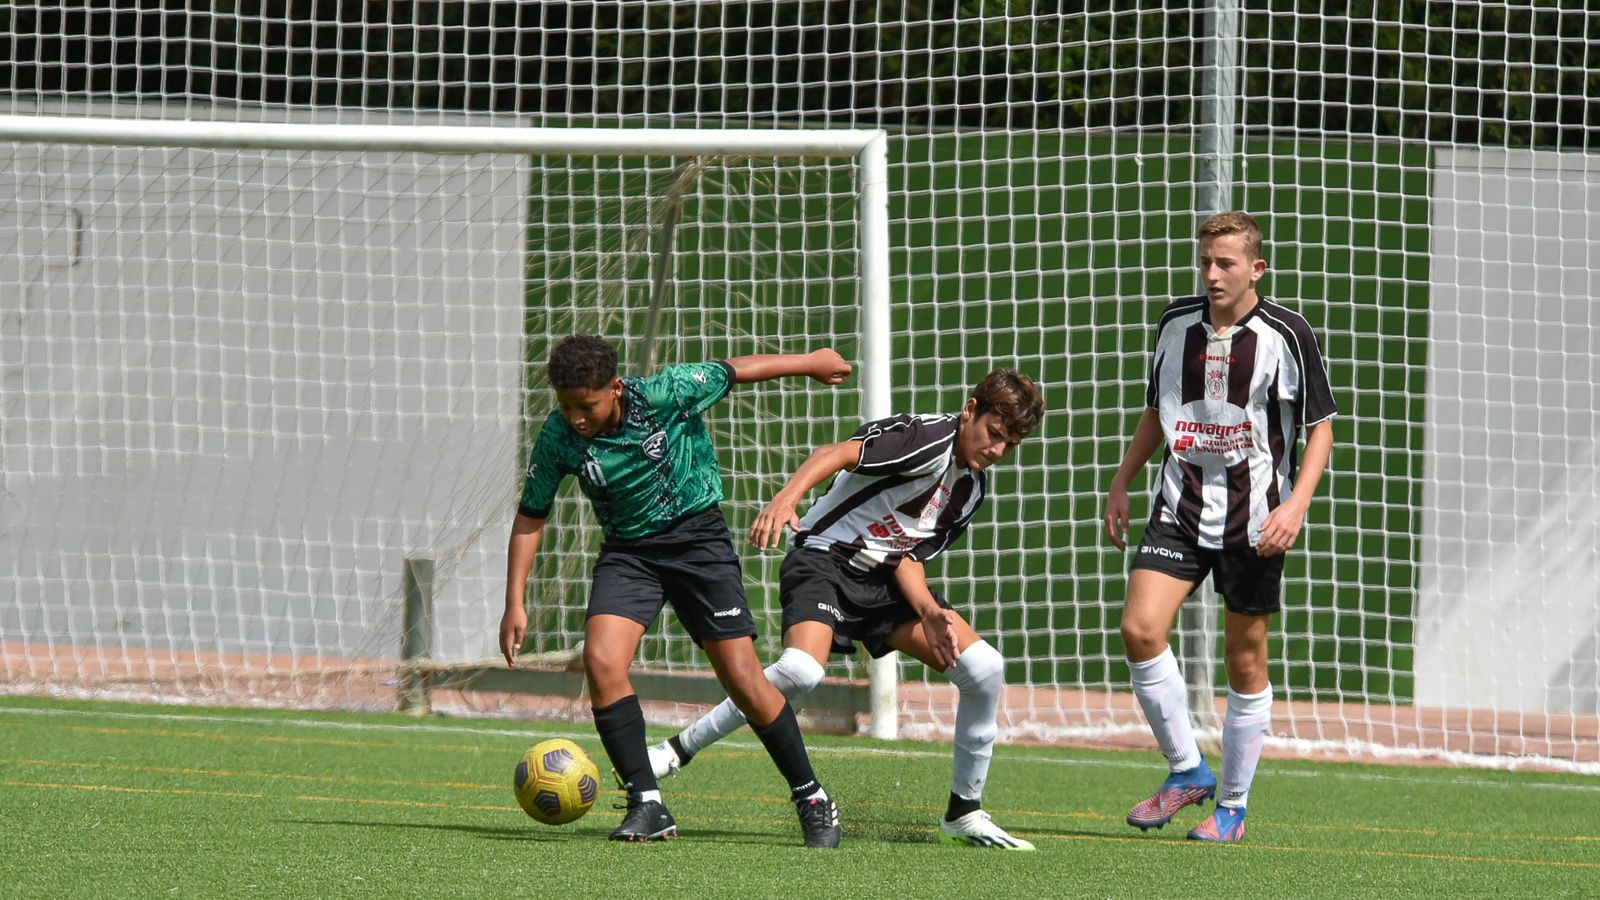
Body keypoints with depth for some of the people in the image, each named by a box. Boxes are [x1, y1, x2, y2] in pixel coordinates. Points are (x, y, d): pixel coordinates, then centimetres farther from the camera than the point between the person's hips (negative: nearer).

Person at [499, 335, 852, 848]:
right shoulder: (558, 437, -12)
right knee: (600, 660, -21)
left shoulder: (665, 395, -20)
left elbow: (732, 373, -4)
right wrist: (515, 603, -4)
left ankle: (811, 798, 8)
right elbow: (531, 516, 0)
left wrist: (810, 362, 11)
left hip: (697, 537, -3)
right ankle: (647, 805, -12)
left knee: (742, 678, -9)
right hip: (627, 551, 3)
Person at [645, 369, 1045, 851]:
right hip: (825, 558, -8)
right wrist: (786, 498, -47)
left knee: (984, 667, -7)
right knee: (801, 670, -34)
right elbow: (835, 454, -29)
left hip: (887, 581, 8)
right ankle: (676, 752, -17)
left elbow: (910, 557, 6)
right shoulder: (927, 438, -15)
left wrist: (929, 611, -14)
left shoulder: (972, 489, 10)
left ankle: (964, 815, 5)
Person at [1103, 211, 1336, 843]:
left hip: (1254, 522, -3)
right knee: (1140, 629, -15)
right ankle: (1186, 771, 1)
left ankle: (1233, 805, 17)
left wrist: (1296, 504, -15)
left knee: (1245, 662, 3)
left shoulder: (1287, 335, -7)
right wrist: (1121, 482, 12)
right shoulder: (1176, 324, 5)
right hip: (1180, 507, 3)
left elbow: (1320, 427, -2)